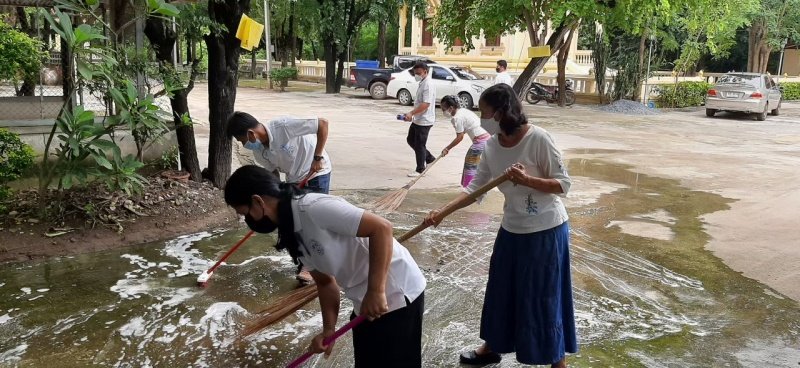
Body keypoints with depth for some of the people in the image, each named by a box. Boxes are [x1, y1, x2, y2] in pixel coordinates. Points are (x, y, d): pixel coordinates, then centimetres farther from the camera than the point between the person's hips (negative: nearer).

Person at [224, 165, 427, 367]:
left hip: (397, 295, -9)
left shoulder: (315, 208, -24)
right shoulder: (291, 233, 5)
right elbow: (325, 281, 12)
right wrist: (329, 329, 1)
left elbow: (381, 227, -28)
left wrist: (376, 291, -26)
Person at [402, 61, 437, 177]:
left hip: (424, 121, -10)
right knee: (410, 140, 18)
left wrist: (411, 113, -33)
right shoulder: (422, 83, 12)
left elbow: (426, 104, -28)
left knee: (419, 145, -1)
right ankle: (429, 158, 27)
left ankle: (420, 169, 12)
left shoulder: (428, 85, -20)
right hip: (417, 120, 10)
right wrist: (413, 115, 22)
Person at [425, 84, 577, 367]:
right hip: (512, 230, 6)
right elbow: (475, 187, 2)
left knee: (545, 296, 4)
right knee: (501, 289, 18)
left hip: (546, 231, -6)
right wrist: (442, 212, -7)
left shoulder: (538, 139, -21)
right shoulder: (491, 146, -3)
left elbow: (563, 185, -16)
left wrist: (526, 179, -30)